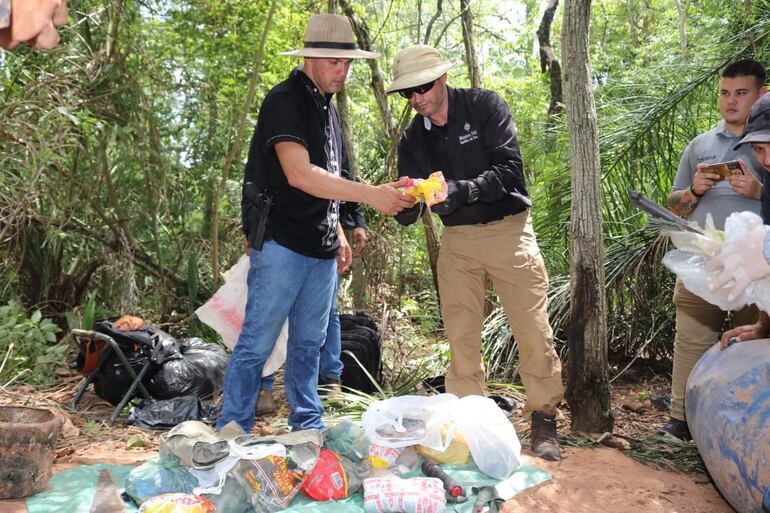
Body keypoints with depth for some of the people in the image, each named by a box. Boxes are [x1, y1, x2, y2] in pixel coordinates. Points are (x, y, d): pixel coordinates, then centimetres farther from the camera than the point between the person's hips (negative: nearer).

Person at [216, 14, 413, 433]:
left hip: (321, 246, 8)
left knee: (308, 343, 14)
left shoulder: (328, 109, 17)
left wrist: (338, 232, 19)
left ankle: (308, 427, 25)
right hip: (281, 244, -8)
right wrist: (370, 194, -29)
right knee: (257, 343, -1)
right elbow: (299, 174, -24)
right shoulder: (285, 101, -10)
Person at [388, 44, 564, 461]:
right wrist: (404, 203, -21)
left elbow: (510, 168, -16)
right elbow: (408, 216, 3)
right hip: (457, 239, 4)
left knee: (533, 330, -4)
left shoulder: (484, 106, -5)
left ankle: (543, 419, 12)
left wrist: (464, 189, -31)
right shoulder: (413, 140, 5)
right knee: (460, 336, 2)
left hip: (508, 229, -3)